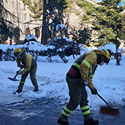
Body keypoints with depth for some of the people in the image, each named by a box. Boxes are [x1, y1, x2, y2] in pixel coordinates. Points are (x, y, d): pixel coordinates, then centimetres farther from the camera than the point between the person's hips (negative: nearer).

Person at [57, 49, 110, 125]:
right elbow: (84, 65, -26)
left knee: (84, 99, 13)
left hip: (78, 80, 10)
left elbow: (89, 77, 32)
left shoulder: (95, 63, 26)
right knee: (75, 101, -6)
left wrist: (92, 88, 27)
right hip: (74, 79, -10)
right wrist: (84, 79, -19)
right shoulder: (93, 55, -7)